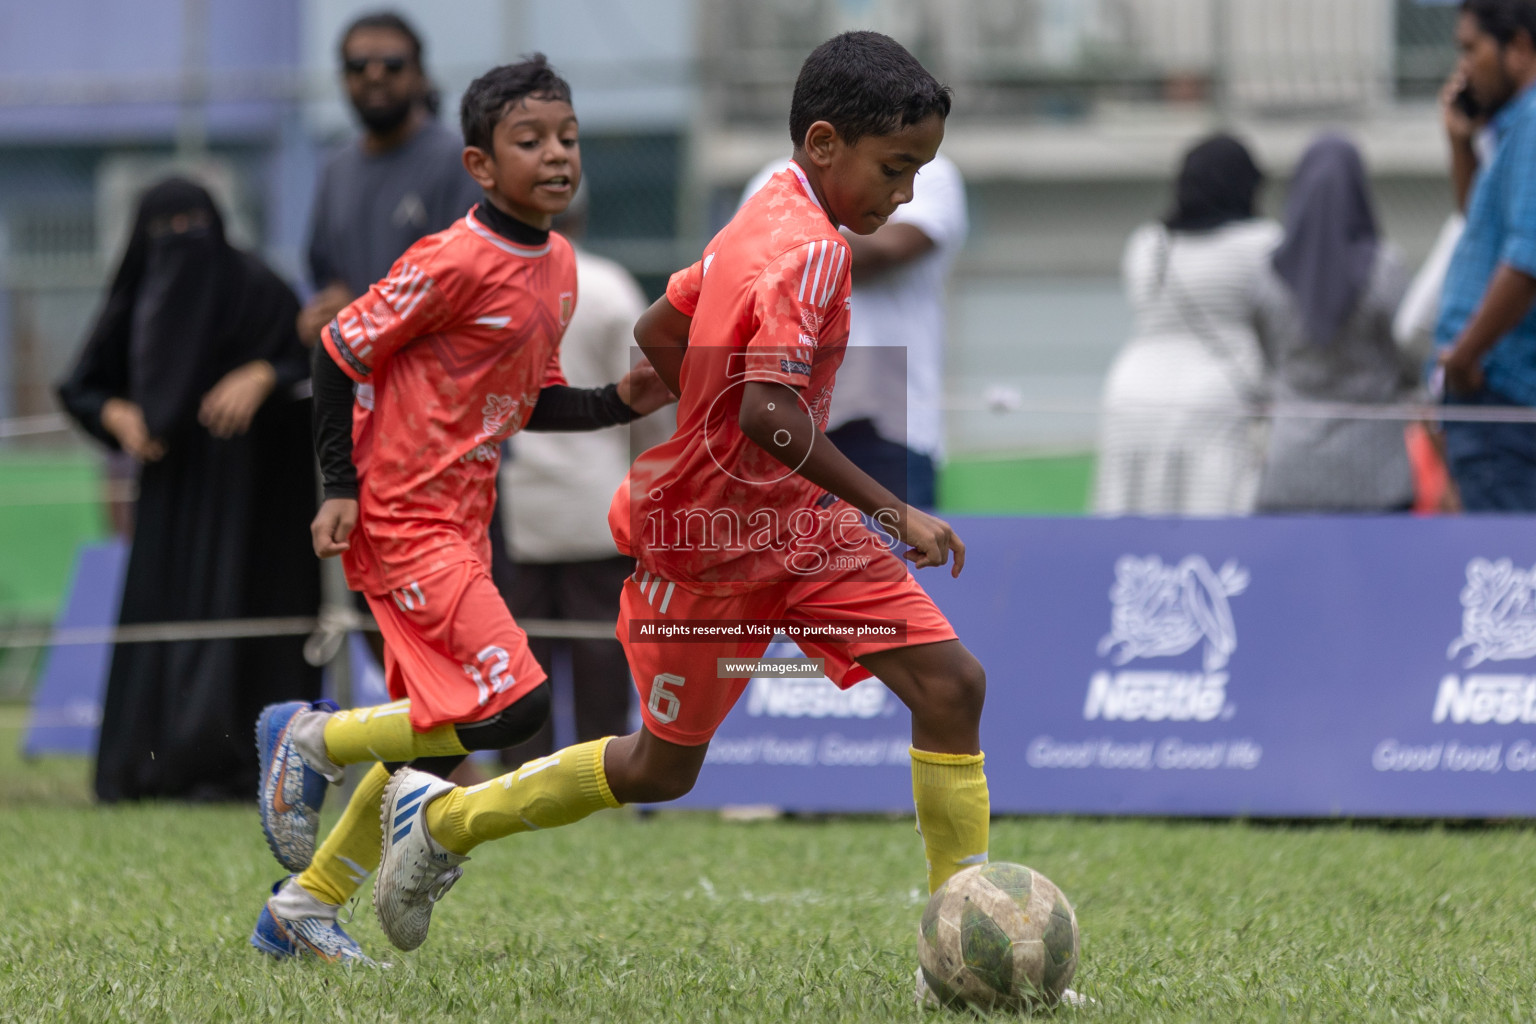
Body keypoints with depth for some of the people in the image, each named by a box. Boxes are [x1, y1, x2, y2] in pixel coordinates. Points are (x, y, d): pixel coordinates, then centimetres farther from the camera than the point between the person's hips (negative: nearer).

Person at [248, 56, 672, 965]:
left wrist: (621, 404, 2)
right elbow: (341, 351, -11)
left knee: (434, 741, 12)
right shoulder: (455, 263, -17)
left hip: (460, 528, 9)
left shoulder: (558, 267, 9)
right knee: (515, 704, -17)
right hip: (404, 525, -9)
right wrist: (342, 488, -13)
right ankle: (315, 740, 1)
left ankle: (304, 908, 25)